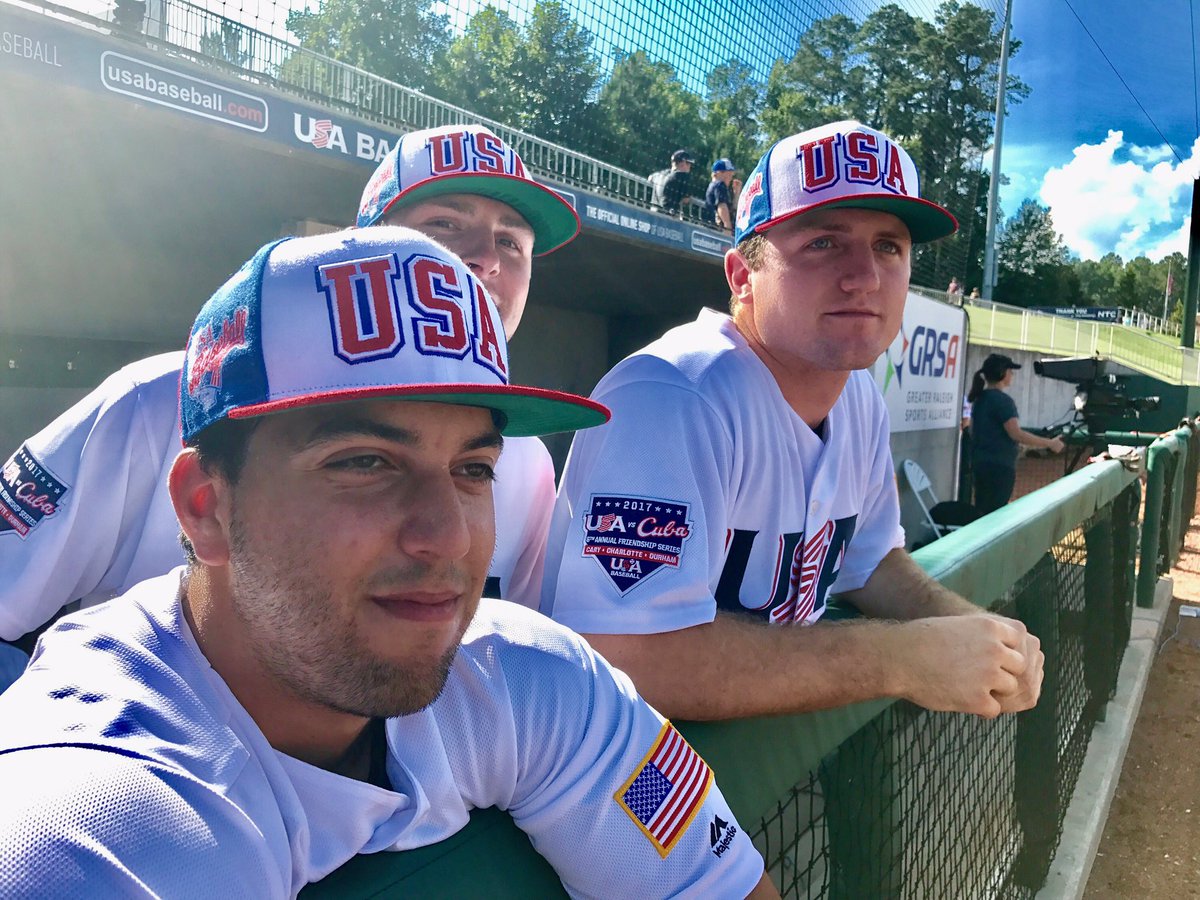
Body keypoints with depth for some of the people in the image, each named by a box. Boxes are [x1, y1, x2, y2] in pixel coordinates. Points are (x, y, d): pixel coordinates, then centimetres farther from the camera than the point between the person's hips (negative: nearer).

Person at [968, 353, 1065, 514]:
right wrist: (1049, 443, -14)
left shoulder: (979, 398, 11)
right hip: (999, 466, -9)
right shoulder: (1002, 400, -15)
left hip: (980, 463, 9)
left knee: (981, 512, 11)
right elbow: (1016, 434, -21)